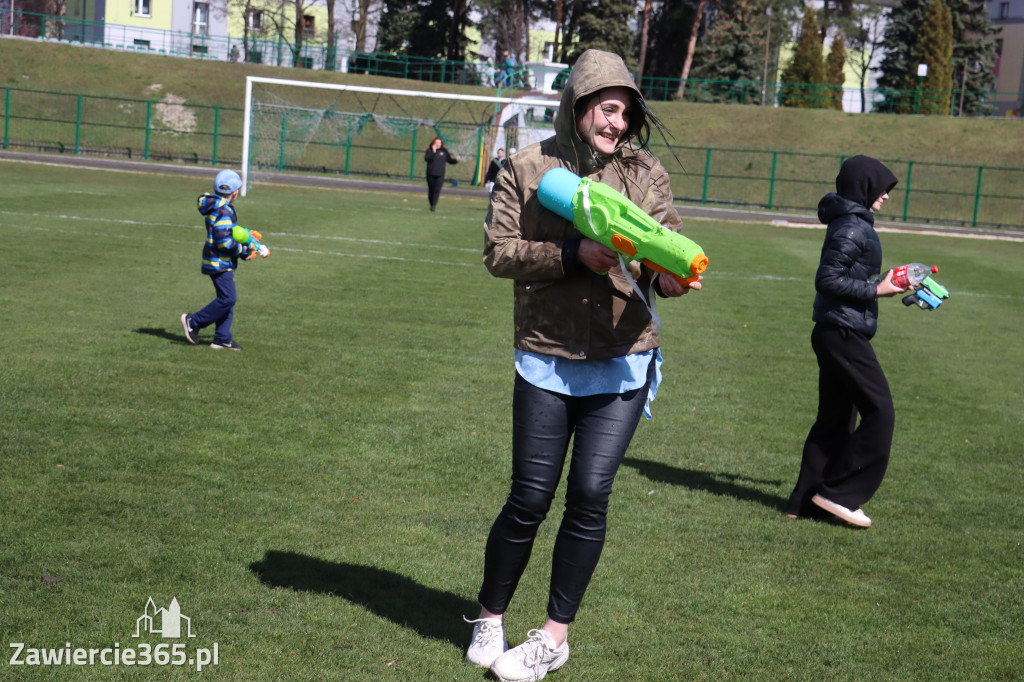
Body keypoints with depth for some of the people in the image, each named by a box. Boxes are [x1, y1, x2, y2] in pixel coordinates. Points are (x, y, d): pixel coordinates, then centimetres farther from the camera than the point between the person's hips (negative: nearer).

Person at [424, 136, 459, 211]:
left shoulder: (444, 151, 7)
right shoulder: (429, 150, 1)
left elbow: (450, 160, 14)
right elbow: (426, 158, -16)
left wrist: (456, 160, -5)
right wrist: (433, 152, -22)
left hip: (440, 175, 0)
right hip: (430, 174, 0)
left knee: (437, 190, -15)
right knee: (431, 190, 7)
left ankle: (434, 205, -18)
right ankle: (431, 204, 23)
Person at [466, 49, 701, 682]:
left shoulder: (646, 173, 3)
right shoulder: (526, 167, 0)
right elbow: (498, 251, -6)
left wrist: (671, 278, -23)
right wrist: (573, 254, -20)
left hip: (622, 365, 1)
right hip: (546, 363, -1)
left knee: (590, 497, -1)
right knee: (529, 500, 3)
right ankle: (490, 620, 27)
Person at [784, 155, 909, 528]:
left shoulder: (854, 224, 16)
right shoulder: (851, 228, -14)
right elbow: (827, 279, -20)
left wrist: (884, 284, 17)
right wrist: (876, 291, -17)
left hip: (837, 333, 10)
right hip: (844, 333, -10)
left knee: (835, 418, 12)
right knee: (880, 413, -7)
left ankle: (804, 501, 15)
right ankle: (836, 492, -3)